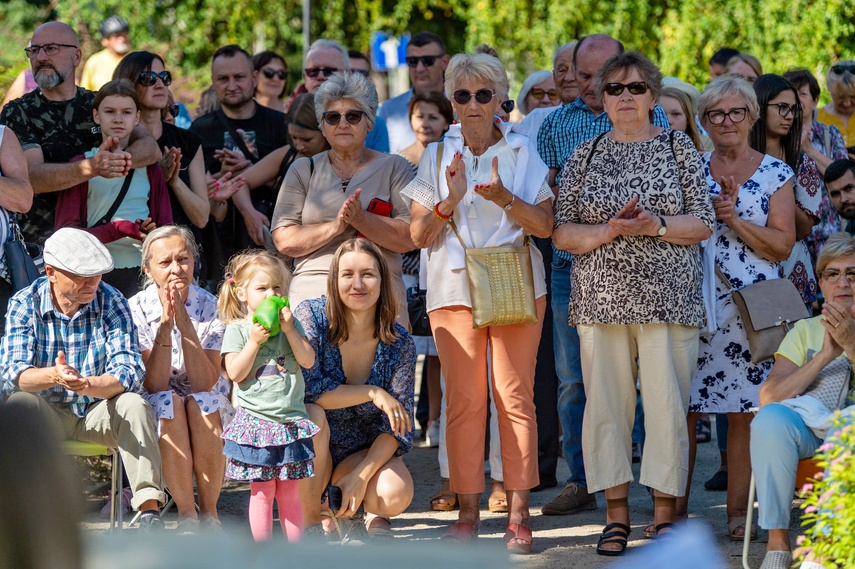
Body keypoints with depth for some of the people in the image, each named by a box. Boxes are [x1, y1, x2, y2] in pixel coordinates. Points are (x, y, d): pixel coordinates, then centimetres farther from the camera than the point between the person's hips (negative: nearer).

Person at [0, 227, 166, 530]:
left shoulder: (112, 303, -8)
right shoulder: (25, 304, -9)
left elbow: (129, 370, -20)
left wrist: (88, 385, -42)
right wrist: (54, 376, -45)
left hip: (98, 413, 1)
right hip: (48, 412, -1)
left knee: (133, 405, -29)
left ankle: (150, 512, -35)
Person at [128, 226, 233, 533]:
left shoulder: (210, 307, -9)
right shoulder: (137, 309, -11)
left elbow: (204, 384, -20)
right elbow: (154, 385, -20)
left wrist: (184, 321, -28)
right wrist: (165, 324, -30)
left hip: (208, 407, 1)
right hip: (157, 409, -1)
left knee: (199, 405, -33)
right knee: (169, 404, -34)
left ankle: (209, 512, -23)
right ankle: (186, 516, -29)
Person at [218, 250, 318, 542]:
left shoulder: (291, 324, 9)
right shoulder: (237, 330, -1)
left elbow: (308, 361, -1)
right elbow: (235, 373, -10)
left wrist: (288, 329, -10)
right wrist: (255, 340, -16)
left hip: (291, 419, 3)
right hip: (255, 420, -3)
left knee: (289, 491, 7)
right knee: (262, 491, -2)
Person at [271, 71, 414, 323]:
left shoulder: (393, 168, 12)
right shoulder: (303, 170, 16)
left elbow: (409, 238, 0)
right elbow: (284, 240, 5)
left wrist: (361, 219, -12)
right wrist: (334, 227, -8)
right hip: (312, 297, 1)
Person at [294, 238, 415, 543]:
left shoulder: (399, 343, -8)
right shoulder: (311, 316, -14)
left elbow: (398, 425, -10)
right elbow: (306, 389, -25)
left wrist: (361, 475, -23)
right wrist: (372, 393, -25)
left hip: (364, 452, 2)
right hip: (311, 456, -1)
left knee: (396, 495, -29)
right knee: (312, 415, -35)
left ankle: (355, 513, 11)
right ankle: (309, 524, -17)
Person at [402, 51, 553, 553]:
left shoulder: (522, 152, 5)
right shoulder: (438, 157, 9)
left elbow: (545, 225, 0)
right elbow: (419, 235, 6)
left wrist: (505, 198, -15)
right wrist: (451, 200, -11)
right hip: (455, 289, 1)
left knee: (515, 396, -4)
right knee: (464, 400, -2)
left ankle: (519, 512, -1)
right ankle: (468, 508, 4)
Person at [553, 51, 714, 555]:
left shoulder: (678, 147, 7)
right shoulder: (585, 156, 11)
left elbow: (703, 223, 3)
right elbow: (562, 233, 6)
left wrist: (654, 225, -14)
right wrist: (609, 231, -12)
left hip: (668, 297, -2)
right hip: (602, 299, 2)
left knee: (667, 404, -4)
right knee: (605, 403, 1)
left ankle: (665, 514, 3)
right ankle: (617, 514, 9)